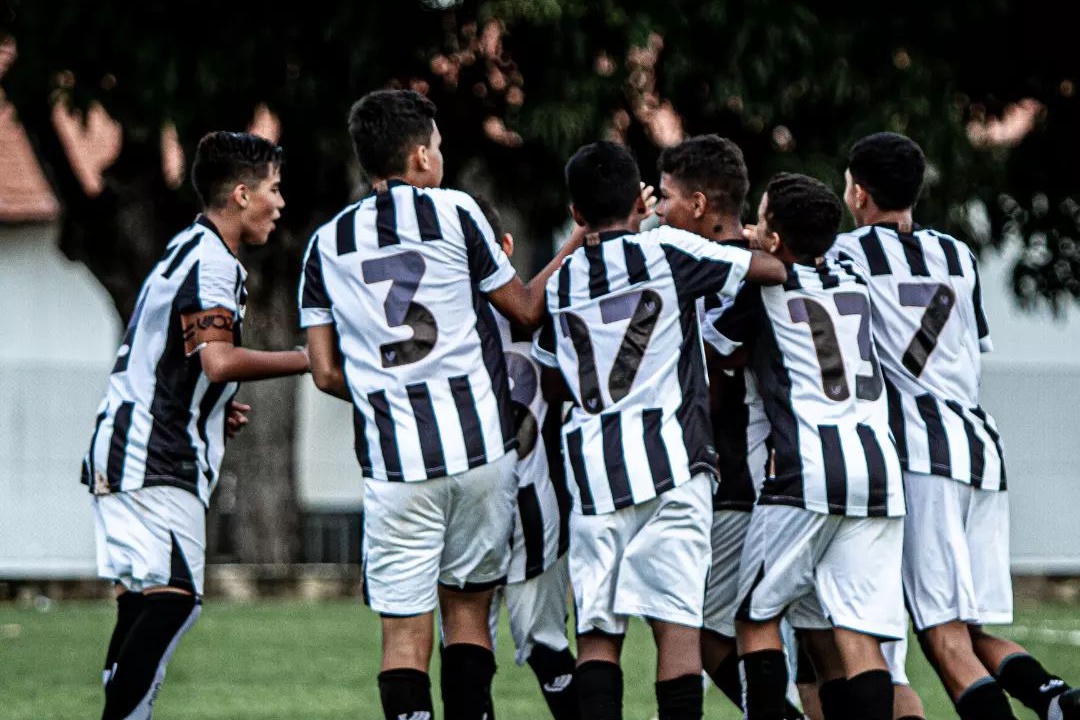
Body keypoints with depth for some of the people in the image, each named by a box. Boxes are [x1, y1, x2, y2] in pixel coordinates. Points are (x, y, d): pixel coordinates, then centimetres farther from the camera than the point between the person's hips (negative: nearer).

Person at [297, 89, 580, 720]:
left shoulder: (326, 245, 8)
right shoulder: (454, 213, -1)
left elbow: (326, 372, 8)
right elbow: (528, 311, 8)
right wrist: (578, 248, 21)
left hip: (394, 464, 1)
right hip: (482, 448, -1)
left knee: (405, 632, 1)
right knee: (467, 609, 14)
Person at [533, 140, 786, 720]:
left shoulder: (559, 284, 14)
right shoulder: (666, 251, 1)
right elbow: (770, 270, 4)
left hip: (593, 470, 3)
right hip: (670, 464, -3)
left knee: (597, 630, 4)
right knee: (676, 623, -4)